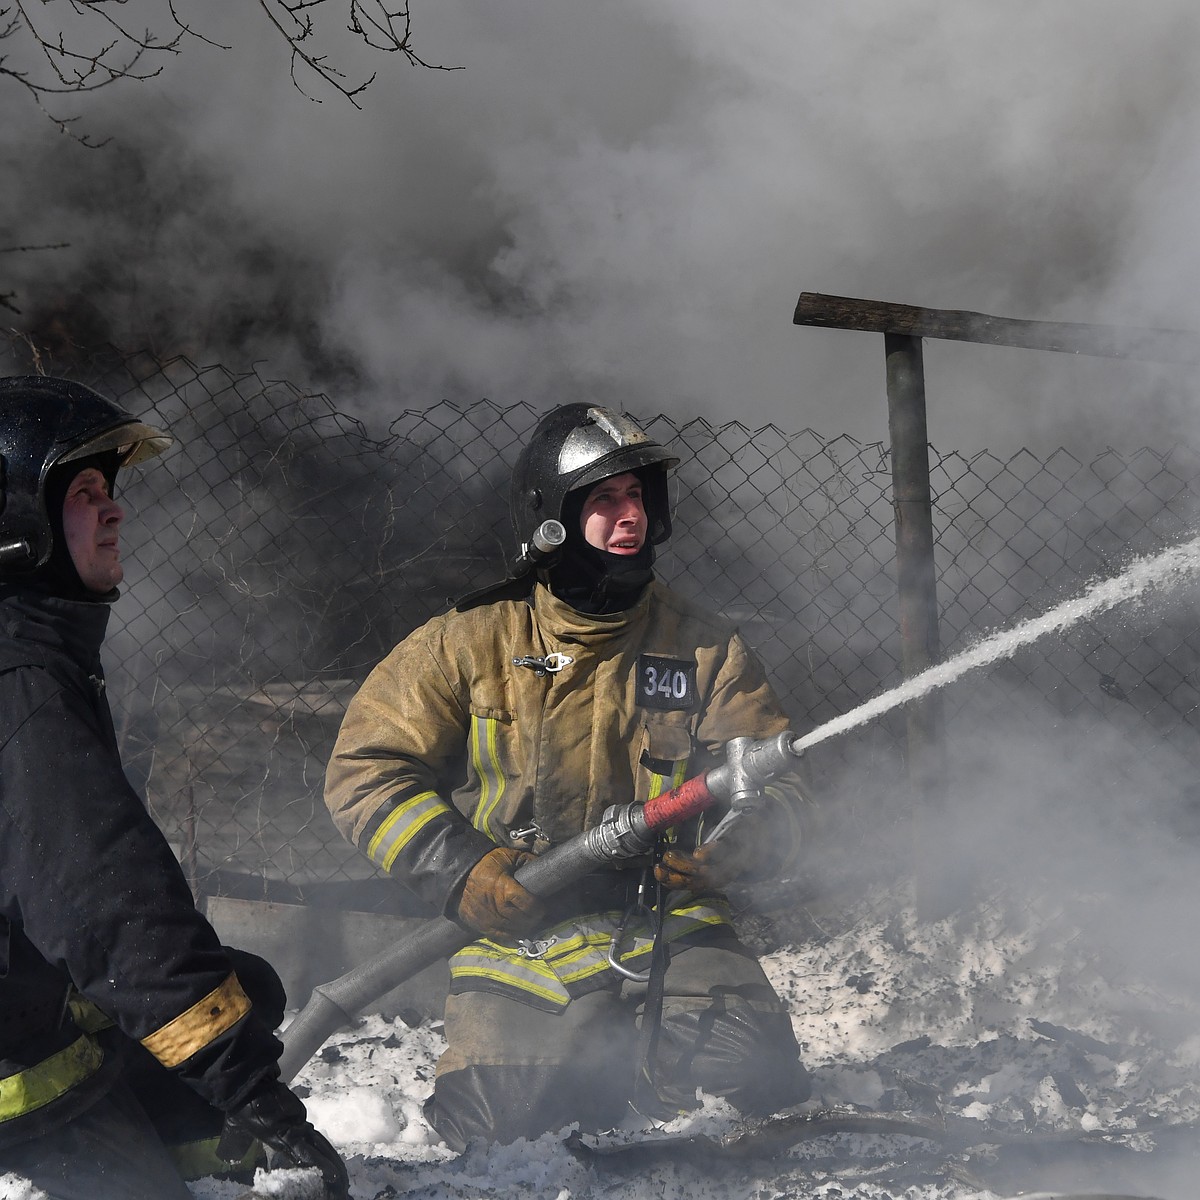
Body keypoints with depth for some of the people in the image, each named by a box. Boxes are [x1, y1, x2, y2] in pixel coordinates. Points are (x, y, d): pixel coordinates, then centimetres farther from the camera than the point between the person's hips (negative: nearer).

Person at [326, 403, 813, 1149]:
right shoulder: (469, 645, 3)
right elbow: (367, 770, 2)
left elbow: (778, 794, 7)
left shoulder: (703, 649, 9)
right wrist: (467, 873, -11)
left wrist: (733, 833, -17)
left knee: (762, 1088, -21)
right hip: (520, 953, -1)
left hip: (672, 930, 1)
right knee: (497, 1133, -17)